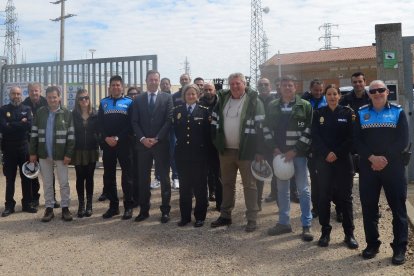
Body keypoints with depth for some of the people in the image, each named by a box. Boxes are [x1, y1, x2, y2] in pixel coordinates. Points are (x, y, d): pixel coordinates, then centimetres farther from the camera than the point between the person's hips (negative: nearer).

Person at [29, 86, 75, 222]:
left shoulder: (67, 113, -3)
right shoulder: (40, 112, 4)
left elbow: (71, 135, -5)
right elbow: (34, 133, 6)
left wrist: (69, 154, -11)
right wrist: (32, 152, 2)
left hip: (60, 154, -2)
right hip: (44, 154, 3)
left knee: (64, 183, 4)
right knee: (47, 183, 10)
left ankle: (65, 208, 15)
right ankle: (49, 208, 20)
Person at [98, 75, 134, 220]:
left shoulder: (129, 102, 3)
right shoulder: (103, 102, 12)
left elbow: (130, 124, -5)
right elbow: (100, 123, 6)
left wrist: (118, 138, -13)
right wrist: (106, 138, -9)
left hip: (124, 144, -3)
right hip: (107, 144, 4)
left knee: (127, 175, -1)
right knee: (109, 176, 7)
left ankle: (128, 206, 6)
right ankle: (113, 205, 17)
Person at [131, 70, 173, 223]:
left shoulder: (167, 98, 2)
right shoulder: (138, 99, 9)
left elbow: (169, 120, -5)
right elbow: (134, 122, 5)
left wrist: (156, 138, -12)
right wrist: (142, 138, -9)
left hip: (161, 143, -2)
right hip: (143, 144, 2)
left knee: (164, 178, 3)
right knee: (143, 179, 7)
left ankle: (165, 211, 11)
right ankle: (144, 210, 17)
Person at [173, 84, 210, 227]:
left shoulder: (204, 111, 0)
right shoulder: (177, 110, 8)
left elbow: (208, 132, -2)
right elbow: (175, 130, 8)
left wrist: (206, 149, -5)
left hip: (199, 153, -2)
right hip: (182, 153, 2)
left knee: (200, 186, 4)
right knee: (184, 186, 9)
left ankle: (200, 216, 15)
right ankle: (185, 216, 19)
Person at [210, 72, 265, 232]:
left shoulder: (254, 102, -8)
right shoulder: (223, 99, 8)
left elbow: (260, 127, -12)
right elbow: (215, 122, 15)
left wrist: (259, 151, -16)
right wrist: (217, 143, 9)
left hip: (246, 151, -5)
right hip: (226, 150, 6)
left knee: (249, 185, 3)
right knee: (227, 184, 15)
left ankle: (252, 219, 11)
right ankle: (225, 215, 28)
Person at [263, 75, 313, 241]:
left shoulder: (305, 106, -2)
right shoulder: (272, 107, 8)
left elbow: (309, 130, -7)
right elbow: (267, 129, 7)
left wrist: (295, 151, -12)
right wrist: (275, 149, -4)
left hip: (298, 153, -3)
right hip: (279, 153, 4)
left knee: (303, 189, 0)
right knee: (282, 189, 11)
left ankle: (306, 226, 8)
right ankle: (284, 223, 23)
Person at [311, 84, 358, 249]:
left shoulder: (347, 113, 4)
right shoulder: (318, 113, 7)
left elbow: (351, 137, -2)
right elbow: (315, 137, 0)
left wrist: (337, 153, -12)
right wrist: (327, 154, -13)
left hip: (343, 160, -1)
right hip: (323, 160, 1)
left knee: (345, 196, 3)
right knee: (323, 196, 3)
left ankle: (349, 233, 11)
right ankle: (325, 232, 13)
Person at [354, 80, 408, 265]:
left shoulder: (397, 112, 4)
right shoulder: (361, 113, 8)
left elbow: (403, 140, -4)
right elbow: (357, 141, 1)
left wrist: (386, 158, -14)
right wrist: (372, 158, -13)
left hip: (393, 166, -1)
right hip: (368, 167, 2)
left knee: (398, 207, 1)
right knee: (368, 206, 6)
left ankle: (399, 247, 11)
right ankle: (372, 243, 20)